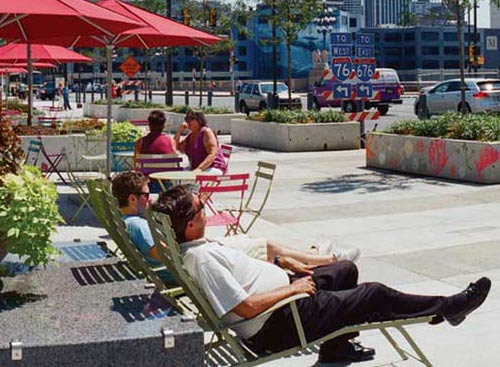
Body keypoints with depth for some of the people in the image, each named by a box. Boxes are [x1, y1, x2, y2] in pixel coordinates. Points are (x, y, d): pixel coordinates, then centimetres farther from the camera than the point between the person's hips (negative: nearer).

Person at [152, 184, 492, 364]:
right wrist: (293, 288, -18)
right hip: (278, 324, -10)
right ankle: (448, 308, 21)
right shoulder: (201, 258, -28)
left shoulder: (193, 249, 3)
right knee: (374, 294, -1)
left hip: (286, 290, 10)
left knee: (347, 269, 24)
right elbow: (247, 307, -30)